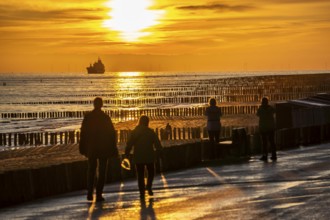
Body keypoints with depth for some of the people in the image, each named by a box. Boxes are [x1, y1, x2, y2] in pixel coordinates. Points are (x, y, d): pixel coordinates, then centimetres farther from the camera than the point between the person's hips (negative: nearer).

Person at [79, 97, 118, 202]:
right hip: (104, 148, -2)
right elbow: (112, 133, -7)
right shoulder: (105, 117, -9)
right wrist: (113, 148, -1)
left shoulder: (87, 117, -3)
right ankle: (99, 194, 0)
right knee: (102, 171, 5)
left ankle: (90, 193, 7)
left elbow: (83, 133, -1)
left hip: (91, 148, 2)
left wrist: (82, 147, 9)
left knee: (91, 169, 16)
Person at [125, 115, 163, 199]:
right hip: (149, 157, -1)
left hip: (138, 158, 1)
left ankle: (142, 192, 1)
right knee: (151, 173, 17)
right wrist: (159, 152, 10)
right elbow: (157, 144, -3)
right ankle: (149, 186, -4)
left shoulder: (134, 132, 0)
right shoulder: (151, 132, -3)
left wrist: (127, 154, 8)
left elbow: (129, 145, -1)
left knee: (140, 175, 8)